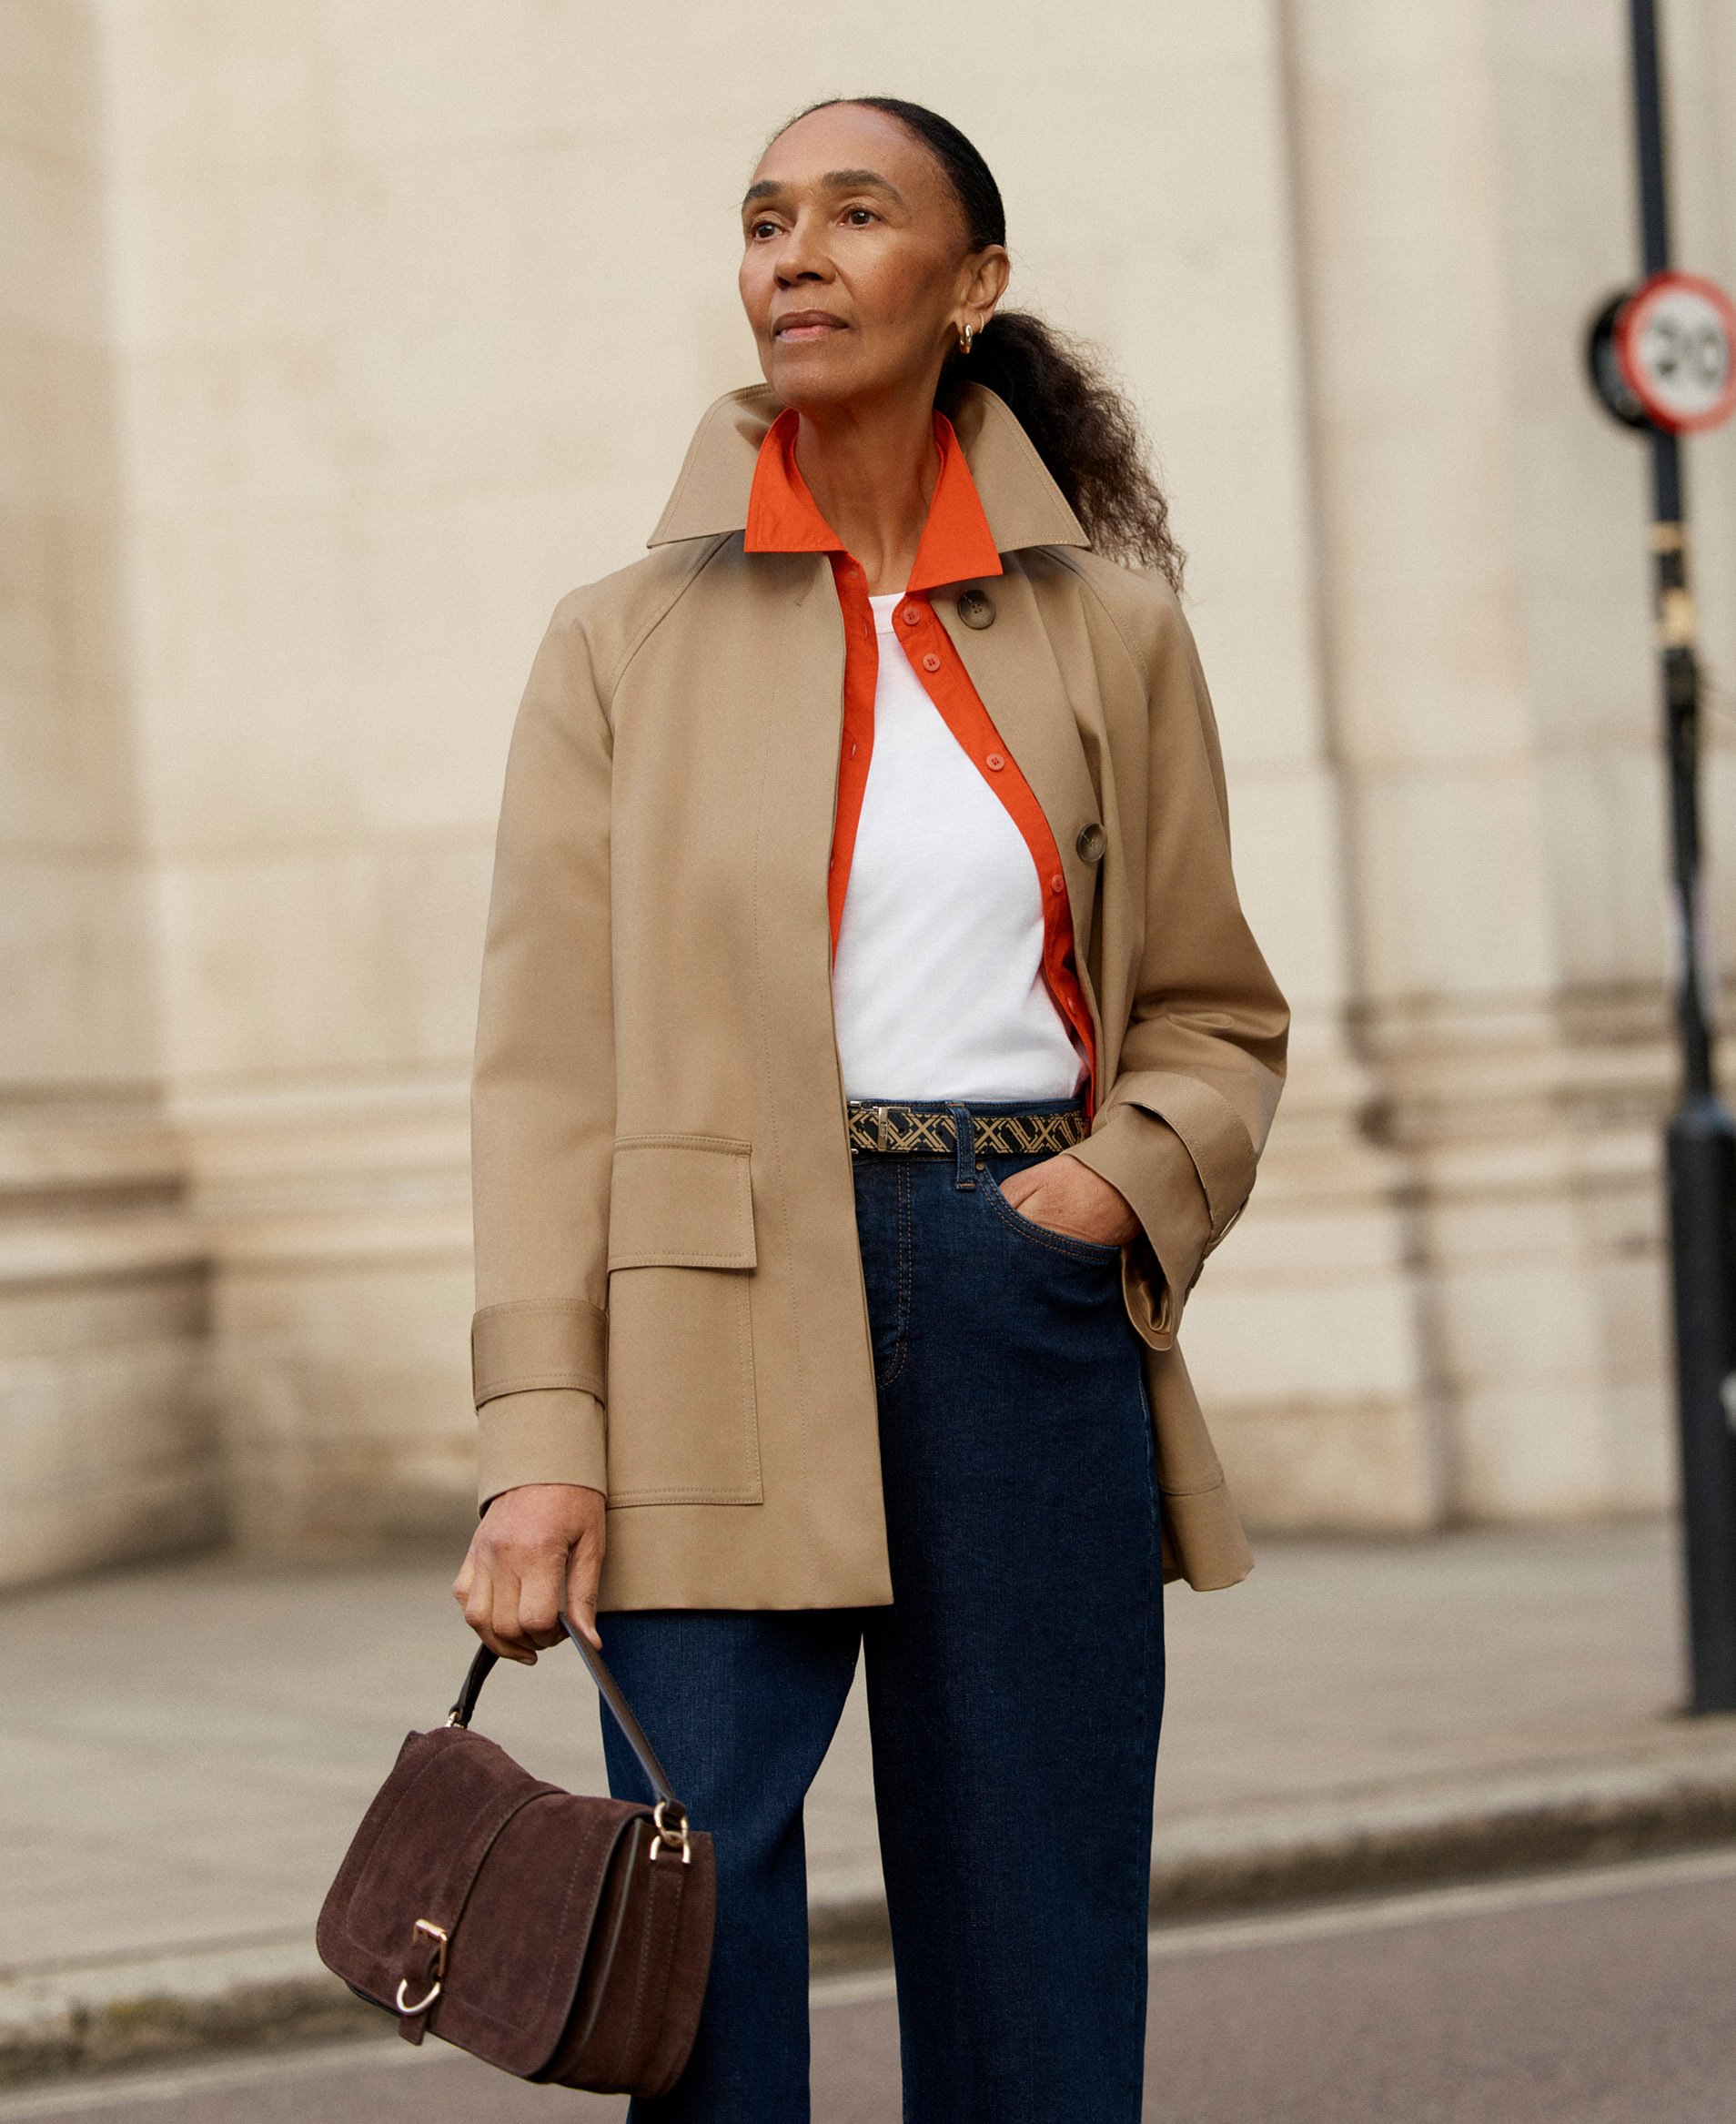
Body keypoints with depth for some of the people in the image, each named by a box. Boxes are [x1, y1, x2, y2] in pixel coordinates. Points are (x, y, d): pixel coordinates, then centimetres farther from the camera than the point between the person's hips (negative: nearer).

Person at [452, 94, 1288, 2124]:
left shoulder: (1112, 630, 9)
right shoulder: (626, 644, 5)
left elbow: (1216, 1017, 16)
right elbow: (549, 1063, 0)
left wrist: (1125, 1180, -6)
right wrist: (540, 1440, -9)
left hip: (1030, 1310, 2)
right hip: (723, 1332, -1)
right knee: (692, 1945, -5)